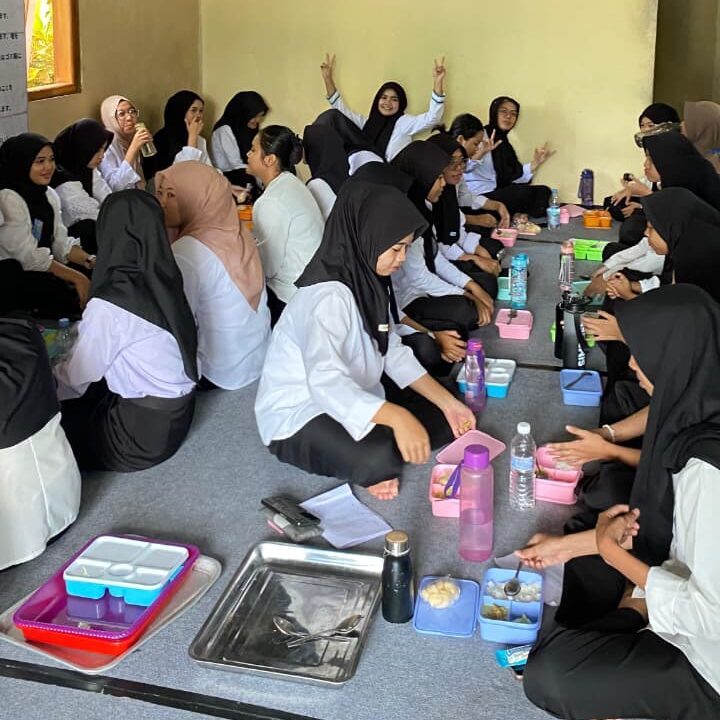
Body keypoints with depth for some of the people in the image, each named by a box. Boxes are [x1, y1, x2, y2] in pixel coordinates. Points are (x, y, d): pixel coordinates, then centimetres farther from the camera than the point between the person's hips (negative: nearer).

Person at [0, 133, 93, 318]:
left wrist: (89, 261, -15)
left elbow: (61, 243, 5)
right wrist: (76, 277, -24)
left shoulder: (49, 194, 8)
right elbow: (28, 255, -22)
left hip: (43, 269, 8)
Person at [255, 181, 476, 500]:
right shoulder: (327, 296, -29)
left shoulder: (367, 279, -1)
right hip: (296, 416, -9)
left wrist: (446, 401, -8)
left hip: (352, 397, 9)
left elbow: (392, 351, 1)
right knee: (381, 457, -34)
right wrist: (396, 417, -53)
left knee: (442, 417, 0)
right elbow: (325, 381, -43)